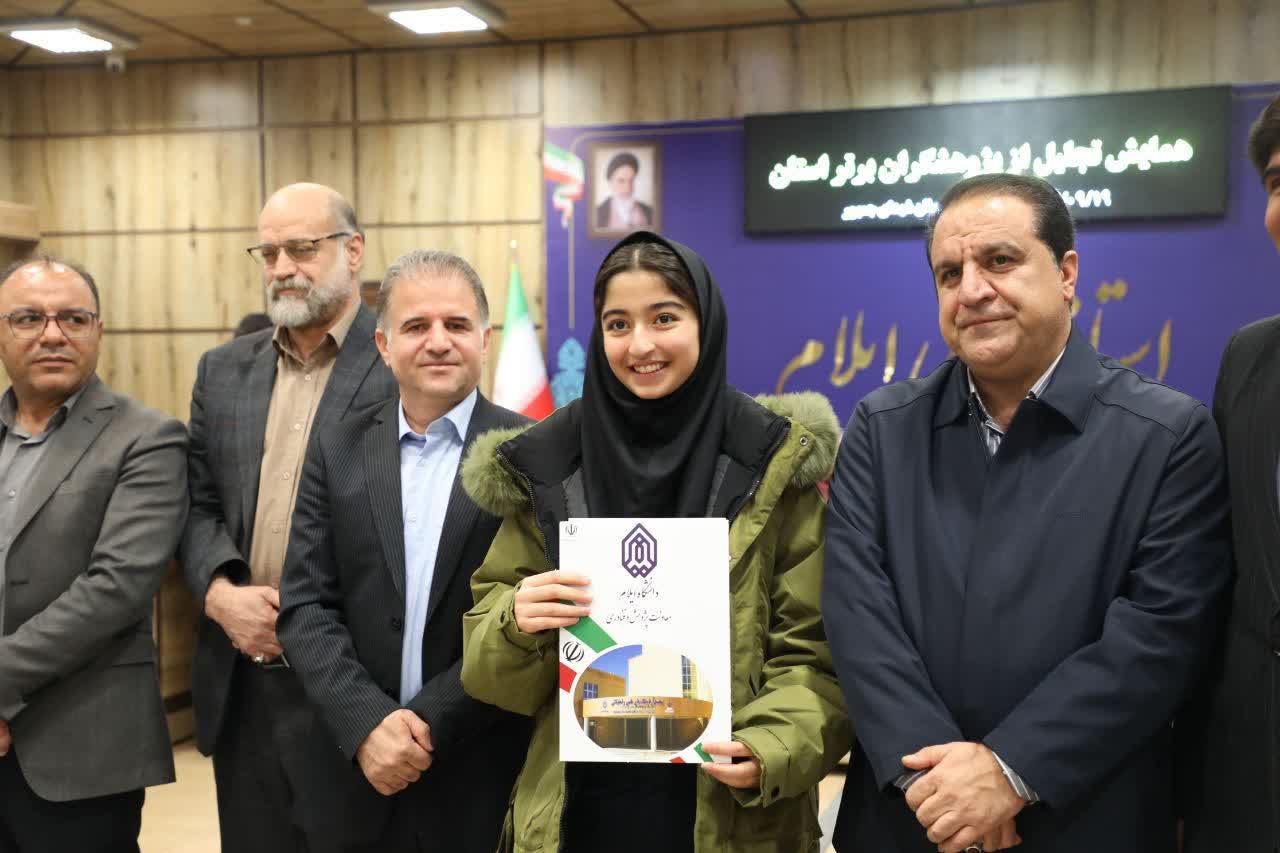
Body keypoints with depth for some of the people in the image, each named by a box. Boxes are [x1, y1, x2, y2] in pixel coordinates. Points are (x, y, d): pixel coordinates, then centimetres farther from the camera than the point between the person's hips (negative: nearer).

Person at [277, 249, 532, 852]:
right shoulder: (337, 452, 4)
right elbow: (305, 606, -1)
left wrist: (432, 720, -14)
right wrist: (367, 724, -13)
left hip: (487, 779, -2)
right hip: (360, 774, 2)